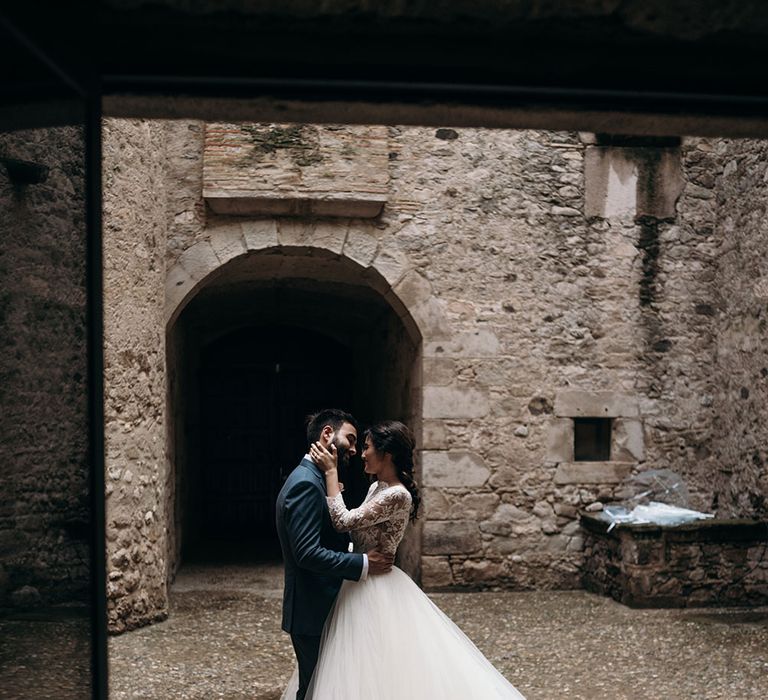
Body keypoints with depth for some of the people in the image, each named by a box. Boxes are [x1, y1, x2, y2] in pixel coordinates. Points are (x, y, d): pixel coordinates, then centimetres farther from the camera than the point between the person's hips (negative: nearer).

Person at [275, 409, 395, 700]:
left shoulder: (311, 479, 13)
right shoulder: (306, 484, -19)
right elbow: (307, 553, -26)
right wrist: (364, 564, -20)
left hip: (318, 607, 10)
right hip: (313, 611, -10)